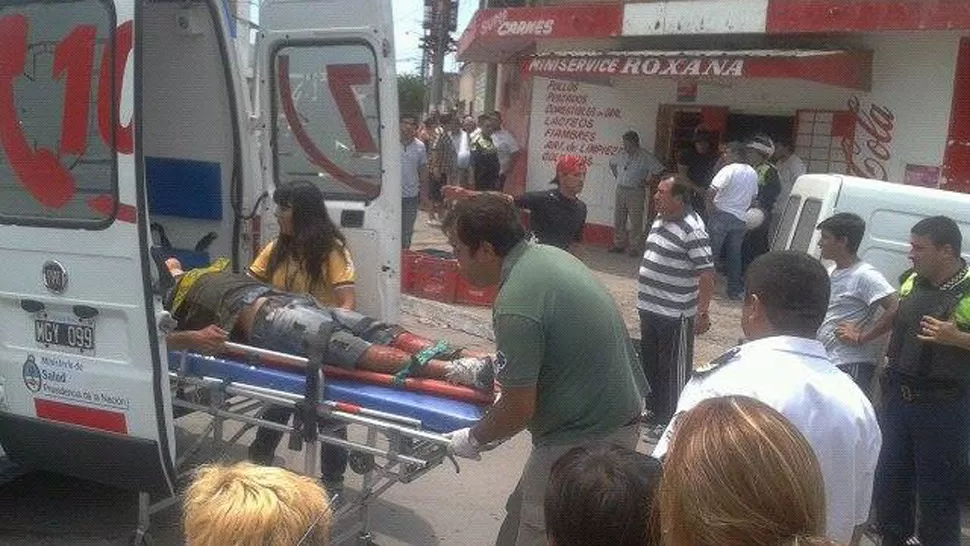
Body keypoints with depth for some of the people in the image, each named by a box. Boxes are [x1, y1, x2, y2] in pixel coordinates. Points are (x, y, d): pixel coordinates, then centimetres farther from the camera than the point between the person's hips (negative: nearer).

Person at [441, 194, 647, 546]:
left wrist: (474, 439, 0)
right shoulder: (547, 254, 1)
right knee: (521, 512, 20)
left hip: (586, 438, -9)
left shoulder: (515, 306, -26)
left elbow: (519, 410, -18)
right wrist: (489, 367, 23)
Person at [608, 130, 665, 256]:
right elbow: (612, 163, 28)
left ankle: (635, 248, 4)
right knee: (618, 220, 10)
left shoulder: (645, 157, -10)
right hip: (620, 190, 6)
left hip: (636, 192, -6)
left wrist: (647, 181, -11)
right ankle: (619, 245, 21)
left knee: (635, 222, -3)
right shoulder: (622, 155, 7)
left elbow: (659, 169, -15)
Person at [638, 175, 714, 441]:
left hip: (675, 314, -9)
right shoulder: (660, 219, 8)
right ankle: (655, 411, 37)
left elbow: (707, 273, -22)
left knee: (674, 370, 4)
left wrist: (702, 312, -26)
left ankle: (670, 423, 15)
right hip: (650, 308, 9)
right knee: (650, 364, 21)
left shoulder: (692, 229, -20)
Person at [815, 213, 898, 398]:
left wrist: (861, 337, -19)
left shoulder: (864, 275, -13)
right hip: (826, 362, 9)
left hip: (851, 365, -9)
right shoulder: (833, 273, 15)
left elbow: (895, 309, -23)